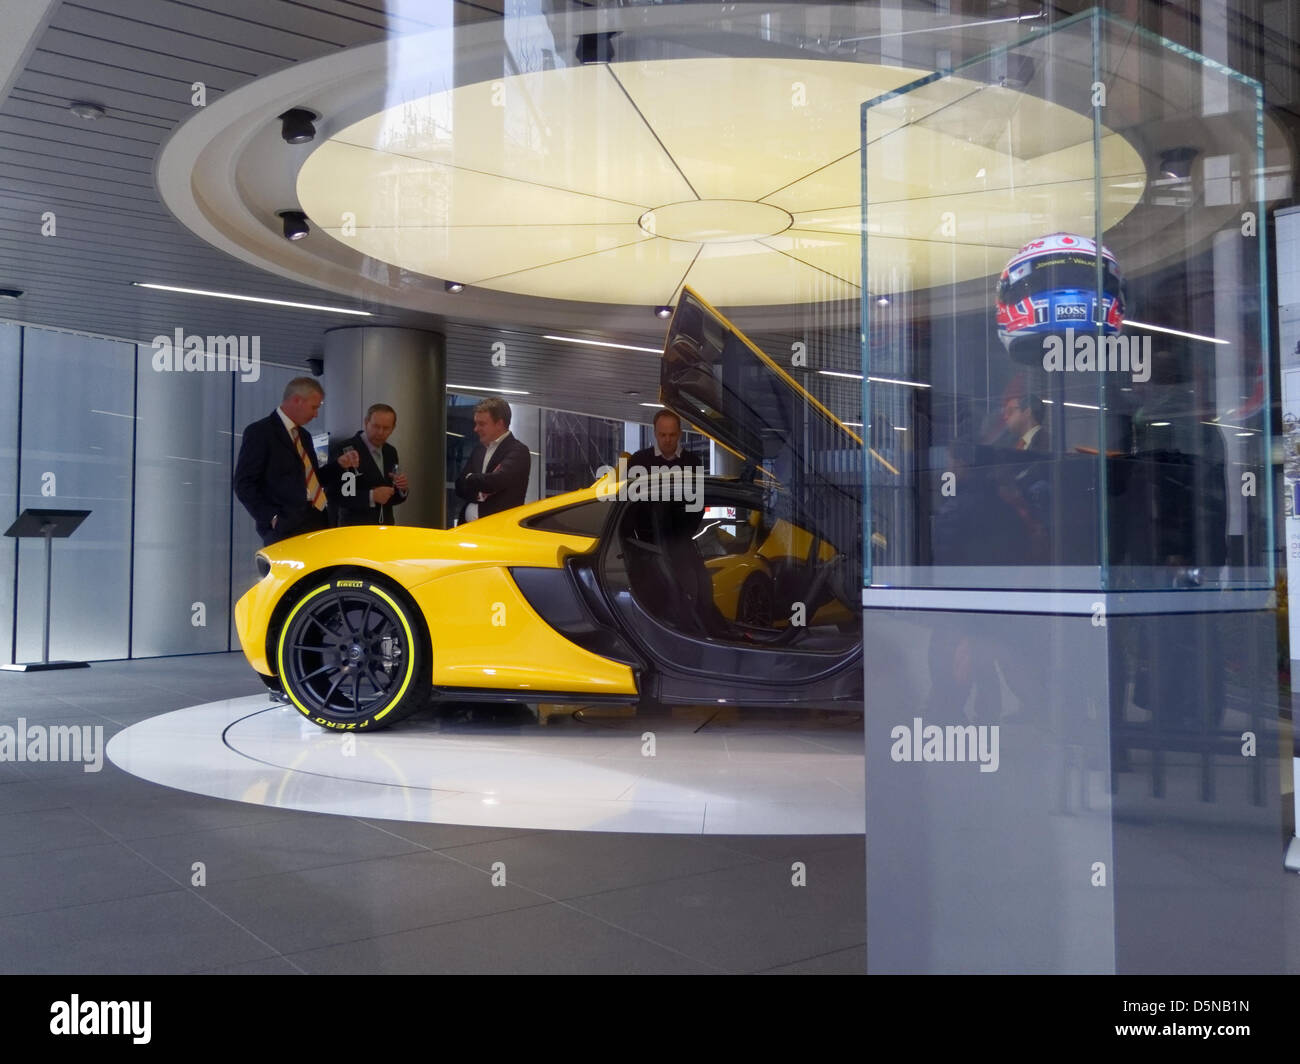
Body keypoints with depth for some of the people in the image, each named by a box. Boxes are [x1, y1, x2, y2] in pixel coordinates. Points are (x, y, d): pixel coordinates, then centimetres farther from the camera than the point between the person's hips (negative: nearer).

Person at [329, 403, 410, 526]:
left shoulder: (391, 451, 9)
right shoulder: (343, 450, -10)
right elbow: (333, 494, -16)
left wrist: (401, 488, -7)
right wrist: (371, 496, -24)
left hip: (386, 527, 6)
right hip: (355, 528, -5)